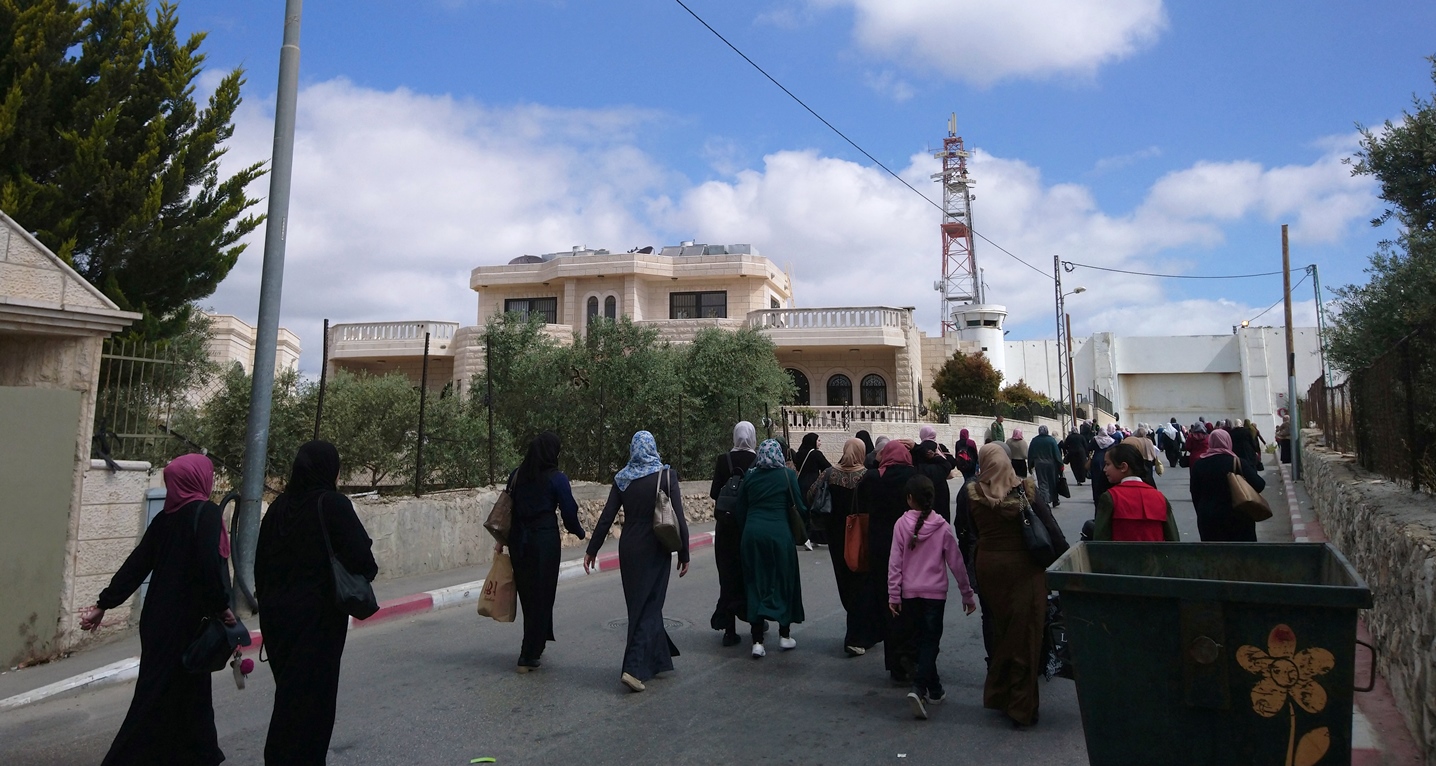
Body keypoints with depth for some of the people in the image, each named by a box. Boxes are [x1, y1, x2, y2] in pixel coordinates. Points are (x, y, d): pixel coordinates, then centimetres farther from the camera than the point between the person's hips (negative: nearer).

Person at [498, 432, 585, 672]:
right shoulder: (557, 479, -9)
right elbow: (568, 512, -6)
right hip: (545, 539, -5)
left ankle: (535, 645, 35)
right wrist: (579, 533, 13)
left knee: (526, 593, 18)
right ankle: (528, 657, 4)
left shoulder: (516, 475, 5)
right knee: (541, 596, 3)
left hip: (518, 539, 5)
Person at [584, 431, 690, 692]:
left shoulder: (622, 478, -1)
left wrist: (592, 550, 8)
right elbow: (679, 519, -11)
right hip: (656, 550, -3)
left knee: (639, 604, 17)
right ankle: (635, 668, -9)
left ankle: (657, 659, 31)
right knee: (649, 606, 2)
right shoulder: (666, 475, -9)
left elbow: (606, 517, 0)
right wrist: (683, 554, -3)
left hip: (629, 549, 3)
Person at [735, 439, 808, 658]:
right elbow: (799, 506, -5)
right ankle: (785, 635, 22)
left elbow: (740, 510, 8)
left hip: (752, 533, 3)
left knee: (756, 583, 8)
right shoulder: (787, 475, -3)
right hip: (779, 532, -2)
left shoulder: (750, 476, 6)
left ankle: (757, 641, 6)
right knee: (783, 581, 14)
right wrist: (805, 520, 15)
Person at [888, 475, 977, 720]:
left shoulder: (901, 524, -6)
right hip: (935, 592, -1)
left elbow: (894, 561, -7)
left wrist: (894, 594, -1)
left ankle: (934, 690, 24)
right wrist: (967, 594, 9)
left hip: (910, 593, 1)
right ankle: (918, 689, -15)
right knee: (931, 641, 2)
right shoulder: (942, 527, -5)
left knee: (922, 640, 16)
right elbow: (956, 563, -1)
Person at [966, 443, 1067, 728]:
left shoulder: (973, 494, -4)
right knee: (1025, 633, 4)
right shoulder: (1026, 490, -8)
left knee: (1000, 630, 18)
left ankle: (998, 695, 30)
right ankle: (1022, 707, 9)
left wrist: (972, 572, 14)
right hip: (1024, 568, -2)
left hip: (988, 568, 2)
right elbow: (1050, 526, -7)